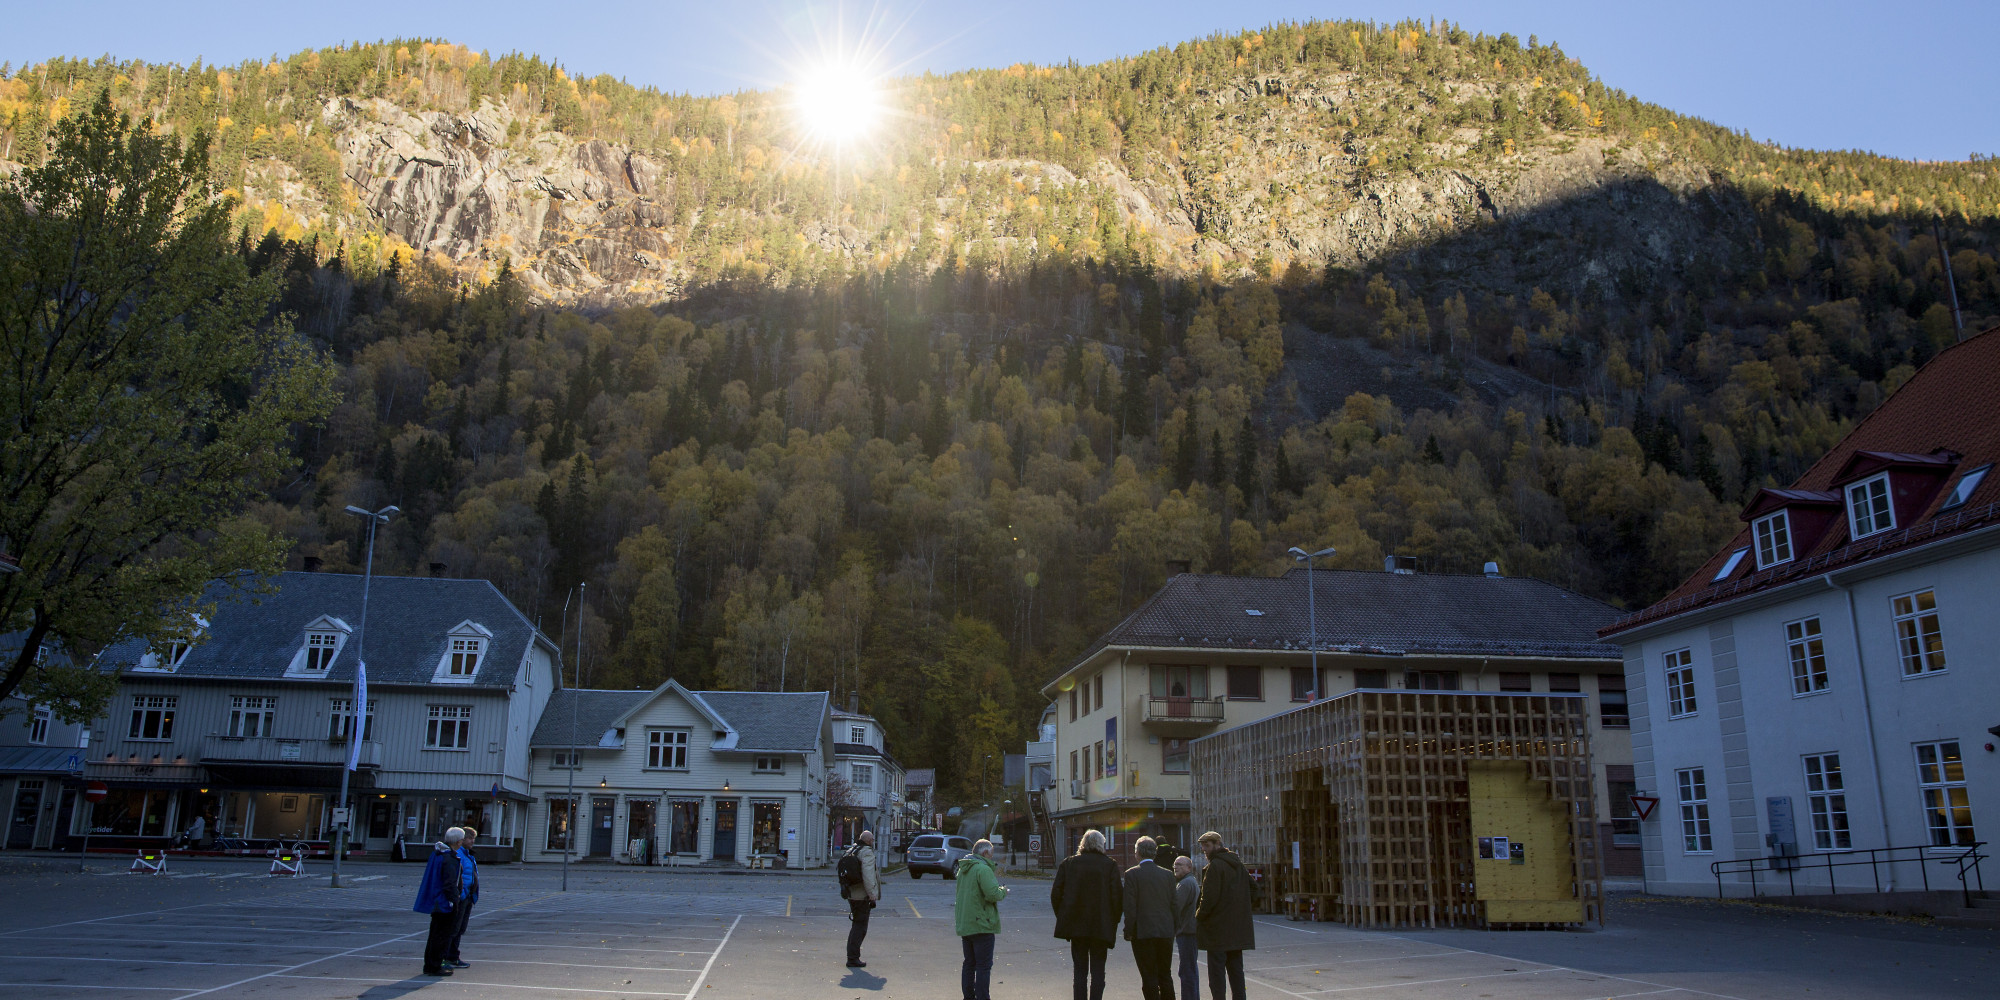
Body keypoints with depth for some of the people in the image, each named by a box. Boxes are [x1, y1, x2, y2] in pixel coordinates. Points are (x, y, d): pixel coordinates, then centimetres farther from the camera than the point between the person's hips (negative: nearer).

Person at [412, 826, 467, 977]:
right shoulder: (450, 859, -21)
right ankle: (435, 967, 3)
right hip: (445, 902, -10)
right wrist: (454, 902, -17)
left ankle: (429, 965, 25)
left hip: (435, 901, 10)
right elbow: (450, 884, -22)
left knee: (435, 934, 18)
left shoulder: (437, 853, 9)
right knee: (443, 935, -1)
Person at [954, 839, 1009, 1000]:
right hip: (981, 924, -9)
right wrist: (1003, 891, -3)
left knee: (969, 963, 16)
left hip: (964, 924, 9)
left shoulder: (963, 869, 15)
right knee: (984, 965, -4)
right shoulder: (983, 869, -16)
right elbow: (993, 894, -25)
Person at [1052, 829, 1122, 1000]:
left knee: (1079, 970, 11)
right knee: (1097, 970, 6)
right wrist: (1114, 922, 4)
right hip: (1101, 927, -2)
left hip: (1076, 926, 2)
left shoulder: (1068, 863, 2)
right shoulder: (1110, 865, -4)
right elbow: (1117, 895, -7)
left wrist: (1063, 919, 12)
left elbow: (1056, 895, 2)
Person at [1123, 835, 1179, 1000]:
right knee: (1165, 975, 14)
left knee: (1149, 977, 1)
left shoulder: (1132, 874, -8)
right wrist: (1171, 928, 16)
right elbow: (1173, 904, 8)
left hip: (1143, 932, -4)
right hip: (1166, 932, 4)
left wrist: (1128, 931, -4)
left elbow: (1130, 907, -11)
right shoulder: (1167, 874, 5)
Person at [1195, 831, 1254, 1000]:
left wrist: (1199, 915, -4)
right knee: (1235, 969, 12)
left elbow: (1209, 897, -18)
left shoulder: (1215, 866, -14)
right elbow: (1253, 888, 18)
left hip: (1218, 928, -8)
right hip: (1238, 928, 8)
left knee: (1216, 970, -4)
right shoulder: (1238, 864, 13)